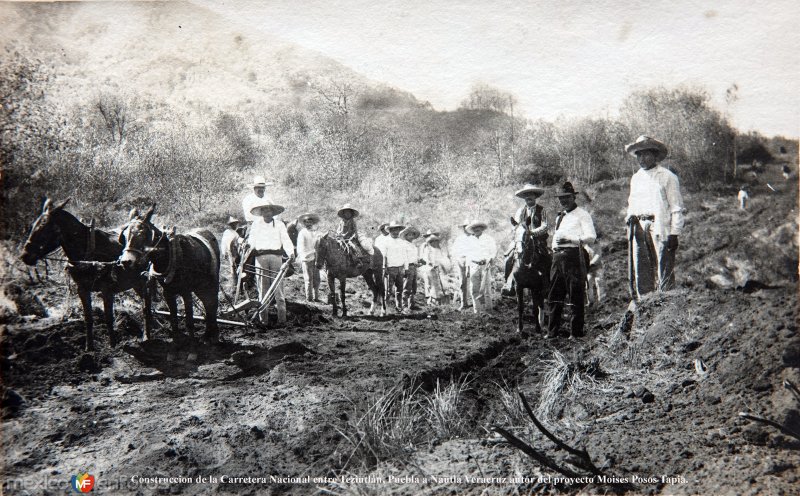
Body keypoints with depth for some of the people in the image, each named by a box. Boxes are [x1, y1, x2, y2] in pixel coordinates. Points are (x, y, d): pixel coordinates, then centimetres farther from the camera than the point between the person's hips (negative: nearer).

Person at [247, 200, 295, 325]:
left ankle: (282, 318, -4)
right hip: (261, 257, 1)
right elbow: (251, 241, 14)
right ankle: (263, 317, 3)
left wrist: (291, 253, -12)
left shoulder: (279, 224, 14)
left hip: (276, 256, -1)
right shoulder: (256, 224, 18)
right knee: (262, 287, 0)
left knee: (278, 287, -5)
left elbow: (286, 240, 4)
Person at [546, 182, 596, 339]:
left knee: (576, 296, -2)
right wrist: (554, 250, 11)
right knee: (555, 296, 8)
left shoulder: (582, 214, 0)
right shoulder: (559, 216, 22)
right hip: (557, 255, 7)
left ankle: (576, 332, 4)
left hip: (573, 254, -7)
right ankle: (552, 331, 14)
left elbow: (591, 237, -11)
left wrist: (571, 239, -20)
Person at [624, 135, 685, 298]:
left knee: (664, 272, -6)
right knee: (640, 272, 5)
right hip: (639, 229, 6)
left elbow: (676, 207, -3)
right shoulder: (636, 178, 19)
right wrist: (629, 216, 5)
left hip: (660, 229, -6)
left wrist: (674, 234, -10)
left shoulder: (667, 177, 0)